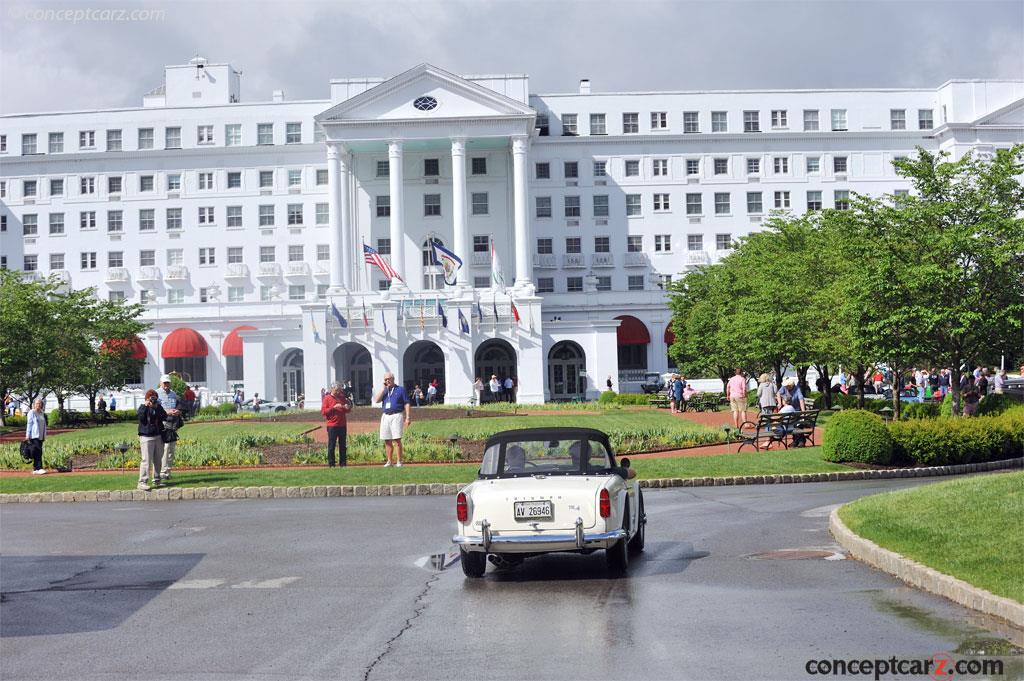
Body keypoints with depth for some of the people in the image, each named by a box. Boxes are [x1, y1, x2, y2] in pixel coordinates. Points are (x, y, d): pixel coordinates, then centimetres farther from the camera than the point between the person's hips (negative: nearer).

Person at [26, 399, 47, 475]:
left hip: (40, 436, 7)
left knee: (39, 453, 4)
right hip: (34, 436, -7)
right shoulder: (32, 413, -3)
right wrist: (28, 435, -11)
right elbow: (29, 424, -6)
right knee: (37, 452, -12)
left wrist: (44, 436, 19)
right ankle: (39, 468, -16)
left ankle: (35, 469, 7)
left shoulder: (42, 413, 17)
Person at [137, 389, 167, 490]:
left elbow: (165, 417, -4)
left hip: (158, 436, 6)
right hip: (146, 437, -5)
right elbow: (141, 418, -19)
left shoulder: (159, 407, 11)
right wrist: (145, 407, -22)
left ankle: (156, 480, 23)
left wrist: (157, 407, -13)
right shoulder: (143, 408, -2)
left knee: (157, 460, 12)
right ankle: (142, 482, -12)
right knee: (146, 460, -11)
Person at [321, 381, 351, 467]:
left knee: (343, 445, 7)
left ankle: (343, 462, 12)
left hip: (342, 425, 5)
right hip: (332, 425, -5)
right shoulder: (327, 398, -1)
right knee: (331, 445, -3)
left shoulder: (342, 398, 13)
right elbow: (323, 412, -9)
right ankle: (331, 463, 1)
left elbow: (348, 410, 20)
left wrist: (347, 408, -4)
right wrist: (334, 407, -17)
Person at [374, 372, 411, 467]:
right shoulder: (384, 390, 17)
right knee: (387, 441, 5)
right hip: (385, 416, 5)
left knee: (397, 440, -9)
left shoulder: (400, 389, 5)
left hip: (396, 416, -5)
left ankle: (399, 461, -7)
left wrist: (408, 417, -6)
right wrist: (383, 388, 0)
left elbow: (406, 404, 2)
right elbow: (376, 400, 1)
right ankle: (389, 461, 11)